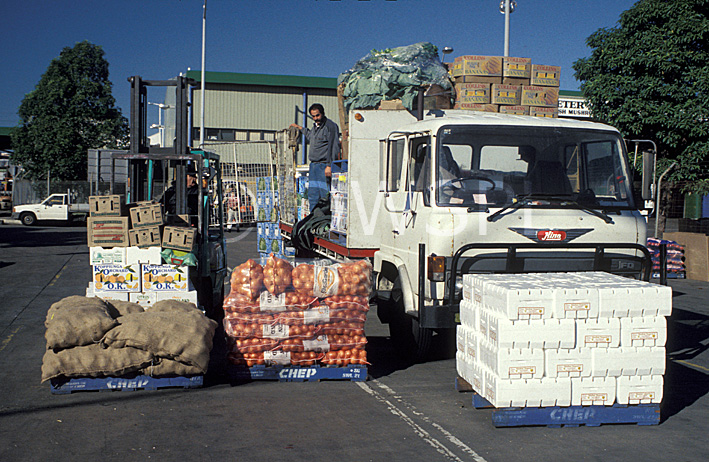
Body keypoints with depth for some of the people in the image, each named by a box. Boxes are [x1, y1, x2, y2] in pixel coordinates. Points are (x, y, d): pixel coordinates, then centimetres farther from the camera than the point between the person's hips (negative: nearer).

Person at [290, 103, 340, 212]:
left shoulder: (330, 126, -9)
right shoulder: (315, 127, 18)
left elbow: (334, 147, -15)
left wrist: (330, 165, -21)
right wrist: (299, 128, 48)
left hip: (324, 166, -9)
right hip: (314, 165, 9)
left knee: (325, 194, -9)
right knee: (313, 195, 9)